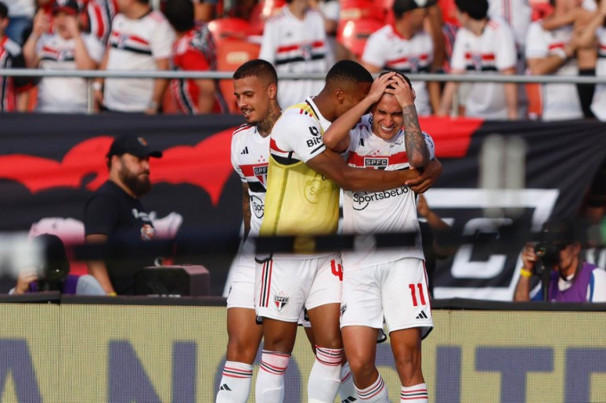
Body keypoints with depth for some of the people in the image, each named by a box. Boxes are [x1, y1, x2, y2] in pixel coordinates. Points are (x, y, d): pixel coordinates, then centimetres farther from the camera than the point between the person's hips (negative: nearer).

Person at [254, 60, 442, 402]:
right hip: (285, 255, -7)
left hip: (325, 255, 7)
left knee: (333, 347, -1)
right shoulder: (297, 122, -17)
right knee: (278, 349, -2)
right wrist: (406, 177, -15)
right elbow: (346, 177, -22)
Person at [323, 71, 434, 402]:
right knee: (359, 362, -8)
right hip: (358, 263, 1)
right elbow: (330, 140, -18)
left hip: (402, 259, 0)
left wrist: (408, 105, -13)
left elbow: (418, 159, -19)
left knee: (408, 360, -8)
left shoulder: (416, 139, 6)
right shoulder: (356, 135, 5)